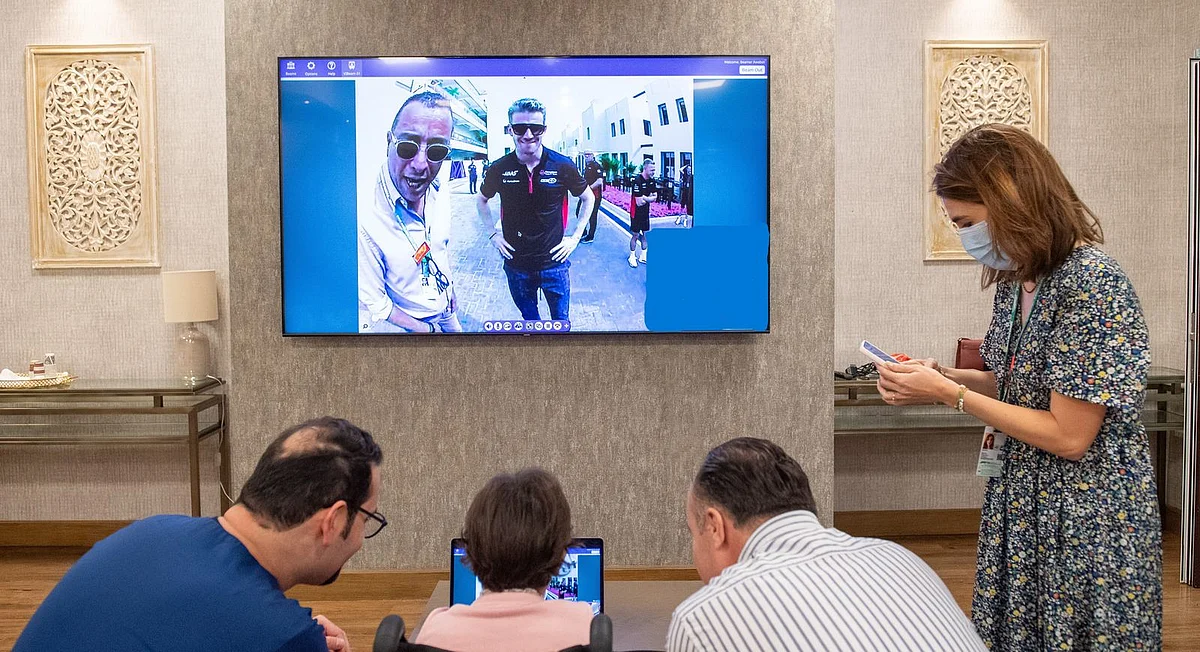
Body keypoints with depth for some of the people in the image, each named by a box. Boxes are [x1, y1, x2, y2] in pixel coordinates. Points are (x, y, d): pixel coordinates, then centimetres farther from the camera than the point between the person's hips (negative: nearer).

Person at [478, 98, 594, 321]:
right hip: (516, 263, 1)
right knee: (529, 320, 19)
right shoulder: (499, 168, -8)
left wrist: (575, 237, -1)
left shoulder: (562, 166, -12)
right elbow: (482, 200, 13)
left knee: (560, 320, 13)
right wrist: (493, 234, 3)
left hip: (553, 262, -1)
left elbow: (587, 198, 5)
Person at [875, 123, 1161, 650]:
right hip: (1023, 507, 8)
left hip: (1088, 522, -8)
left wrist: (950, 394, -18)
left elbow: (1068, 436, -21)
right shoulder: (1016, 281, 5)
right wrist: (942, 375, -1)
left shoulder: (1091, 282, -21)